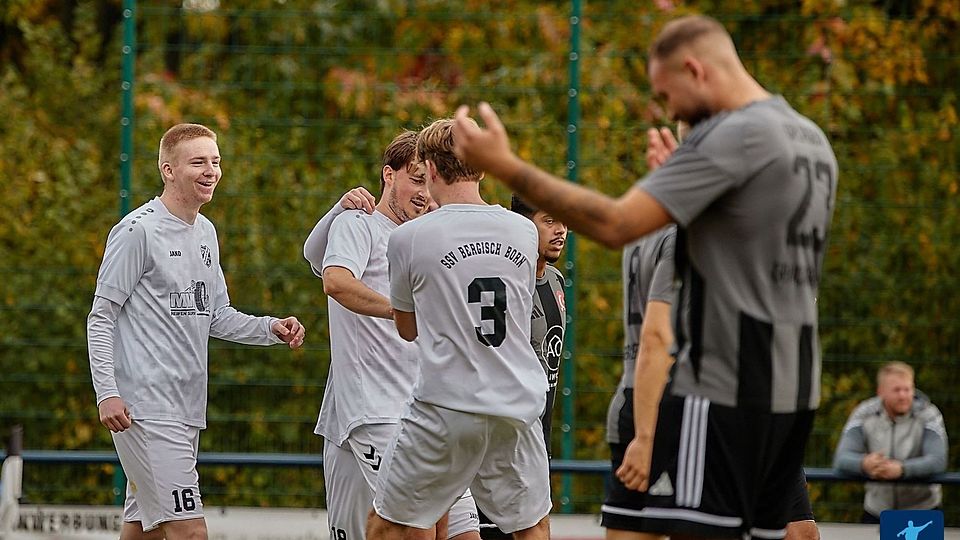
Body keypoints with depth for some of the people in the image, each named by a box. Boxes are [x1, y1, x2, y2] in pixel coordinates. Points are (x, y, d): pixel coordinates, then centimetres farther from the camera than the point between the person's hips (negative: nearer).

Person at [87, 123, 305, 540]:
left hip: (186, 407, 9)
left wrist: (271, 329, 4)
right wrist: (107, 393, -18)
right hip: (146, 407, -9)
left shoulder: (205, 232, 16)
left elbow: (217, 317, 22)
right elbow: (101, 317, -9)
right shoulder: (139, 230, -9)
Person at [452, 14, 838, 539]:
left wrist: (506, 167, -17)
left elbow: (615, 224, -20)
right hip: (794, 385, 9)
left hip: (723, 388, -9)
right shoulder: (812, 140, 15)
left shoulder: (731, 137, -14)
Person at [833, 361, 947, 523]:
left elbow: (938, 461, -21)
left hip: (922, 509, -2)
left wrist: (901, 469, -39)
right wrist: (865, 464, -36)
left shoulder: (928, 415, -8)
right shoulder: (864, 414, -3)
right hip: (876, 509, 2)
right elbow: (842, 458, -11)